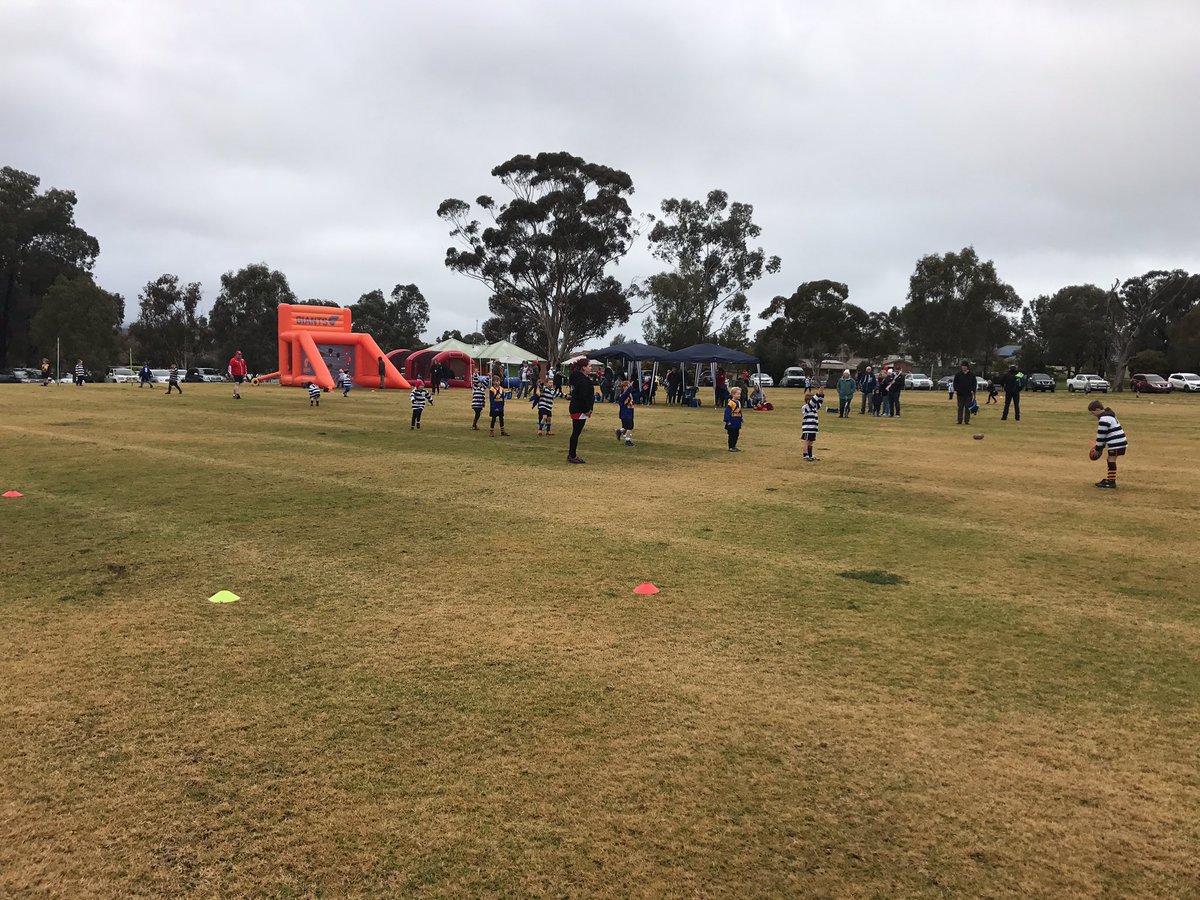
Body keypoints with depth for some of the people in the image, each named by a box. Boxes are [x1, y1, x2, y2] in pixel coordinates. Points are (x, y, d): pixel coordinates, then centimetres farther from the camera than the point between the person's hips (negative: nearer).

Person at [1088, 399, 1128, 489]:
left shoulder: (1104, 419, -18)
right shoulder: (1108, 415, 16)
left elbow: (1101, 435, -15)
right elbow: (1103, 434, 19)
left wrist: (1098, 448, -6)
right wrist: (1100, 447, 19)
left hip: (1116, 443, -10)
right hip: (1118, 442, 10)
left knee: (1111, 461, -5)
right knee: (1111, 460, 17)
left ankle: (1112, 482, -2)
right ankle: (1109, 479, 26)